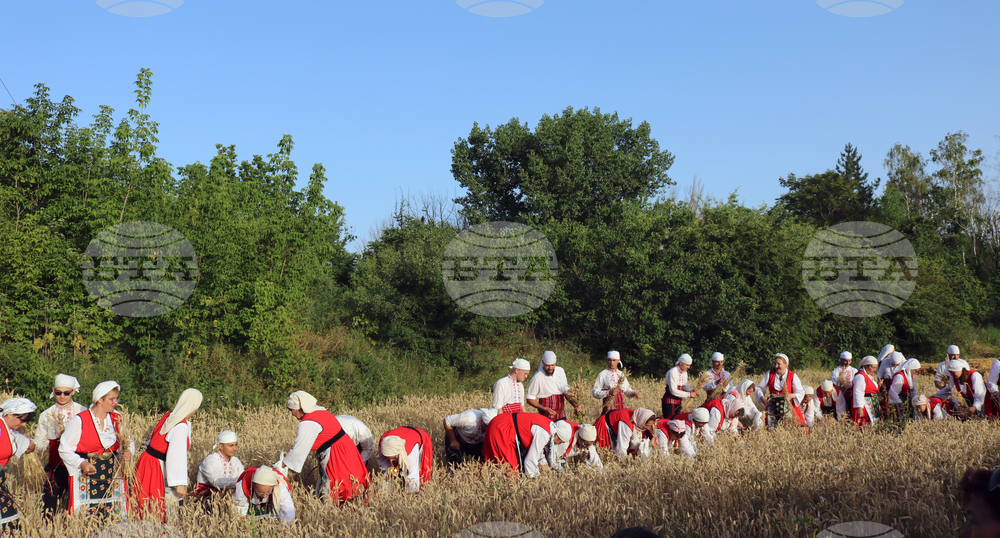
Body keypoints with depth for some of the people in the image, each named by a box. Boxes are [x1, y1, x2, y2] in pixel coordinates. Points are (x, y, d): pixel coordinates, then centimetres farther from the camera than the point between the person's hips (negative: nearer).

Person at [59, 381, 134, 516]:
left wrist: (128, 452, -6)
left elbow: (127, 443, 17)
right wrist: (81, 463, -18)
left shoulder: (117, 420, 8)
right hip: (86, 478, -4)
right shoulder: (80, 421, -6)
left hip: (112, 475, 4)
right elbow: (65, 449, -4)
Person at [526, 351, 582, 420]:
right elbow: (530, 399, -7)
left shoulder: (560, 371, 5)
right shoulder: (537, 378, -12)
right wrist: (545, 409, -18)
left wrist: (575, 405, 3)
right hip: (546, 417, -5)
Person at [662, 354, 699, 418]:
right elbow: (673, 391, -22)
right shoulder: (672, 372, -18)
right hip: (669, 401, -8)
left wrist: (692, 390, -7)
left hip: (678, 401, 8)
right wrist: (689, 394, -21)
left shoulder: (684, 372, 8)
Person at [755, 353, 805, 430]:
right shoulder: (770, 373, 1)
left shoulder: (792, 376, -3)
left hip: (787, 405, -1)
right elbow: (759, 388, 8)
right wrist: (762, 398, -9)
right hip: (772, 406, 1)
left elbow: (801, 393, -1)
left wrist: (792, 395, -21)